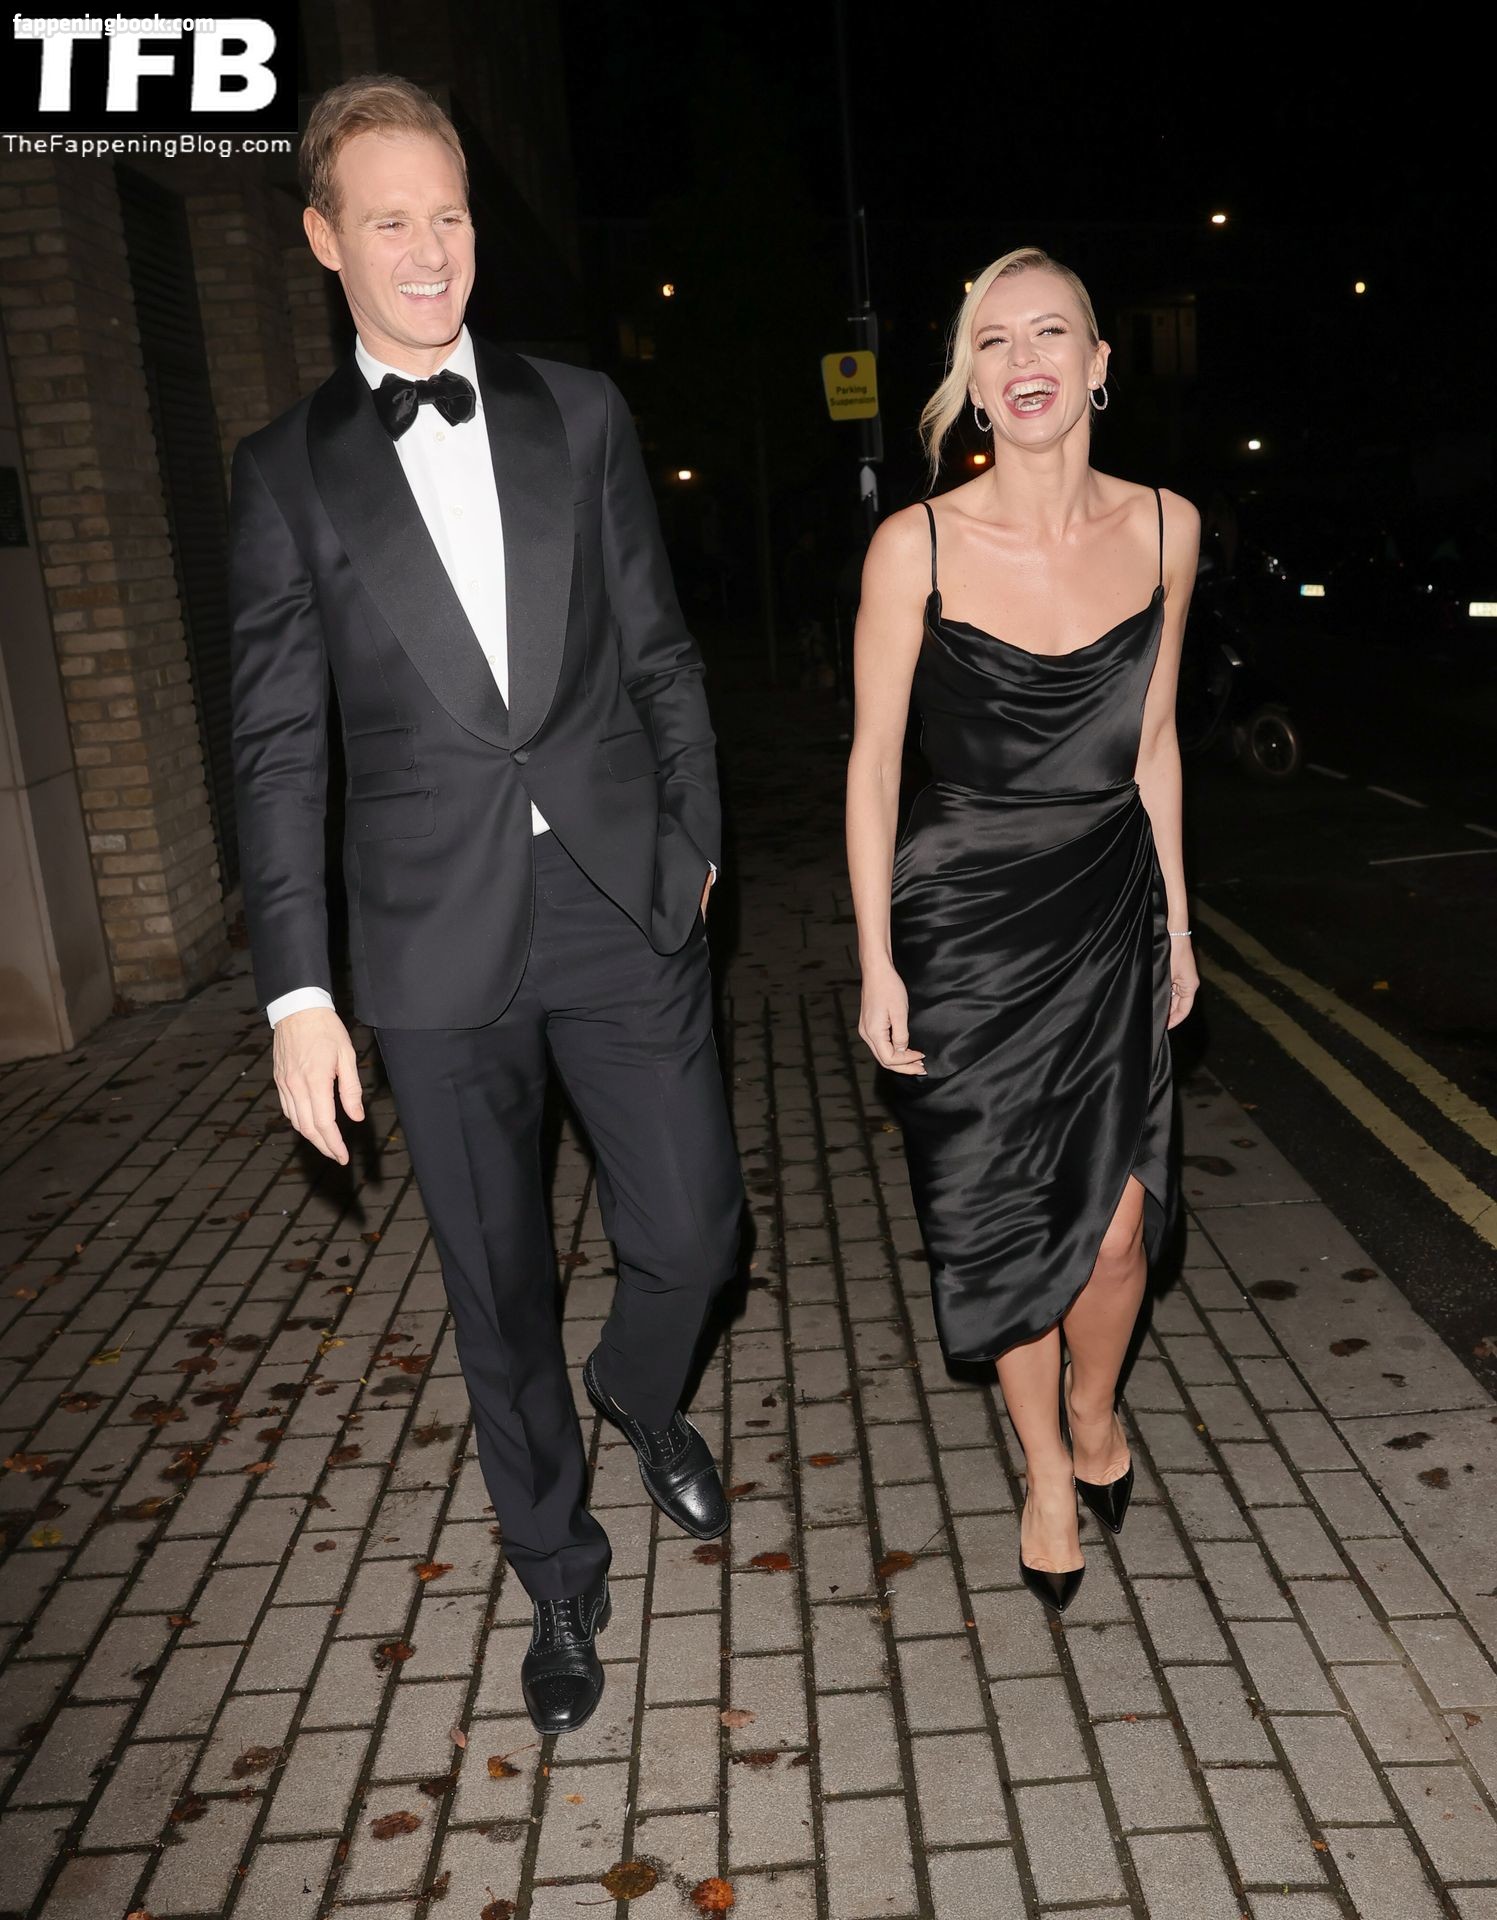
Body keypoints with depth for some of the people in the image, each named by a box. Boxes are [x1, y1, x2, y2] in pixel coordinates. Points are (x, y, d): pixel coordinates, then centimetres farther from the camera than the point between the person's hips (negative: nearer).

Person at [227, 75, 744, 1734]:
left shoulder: (580, 412, 6)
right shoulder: (286, 469, 2)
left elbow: (658, 651, 10)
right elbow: (278, 746, 0)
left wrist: (697, 842, 9)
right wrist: (298, 991, -5)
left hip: (624, 906, 1)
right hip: (440, 941, -1)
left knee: (691, 1231, 6)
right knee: (497, 1288, 11)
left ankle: (640, 1395, 43)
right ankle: (560, 1579, 35)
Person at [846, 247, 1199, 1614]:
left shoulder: (1164, 528, -1)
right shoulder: (916, 547, -11)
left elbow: (1152, 737, 9)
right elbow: (874, 761, -6)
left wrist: (1177, 918, 12)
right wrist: (876, 963, -8)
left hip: (1111, 910, 3)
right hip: (967, 921, -2)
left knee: (1118, 1220, 4)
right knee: (1009, 1227, 9)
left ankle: (1096, 1411, 39)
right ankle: (1047, 1471, 35)